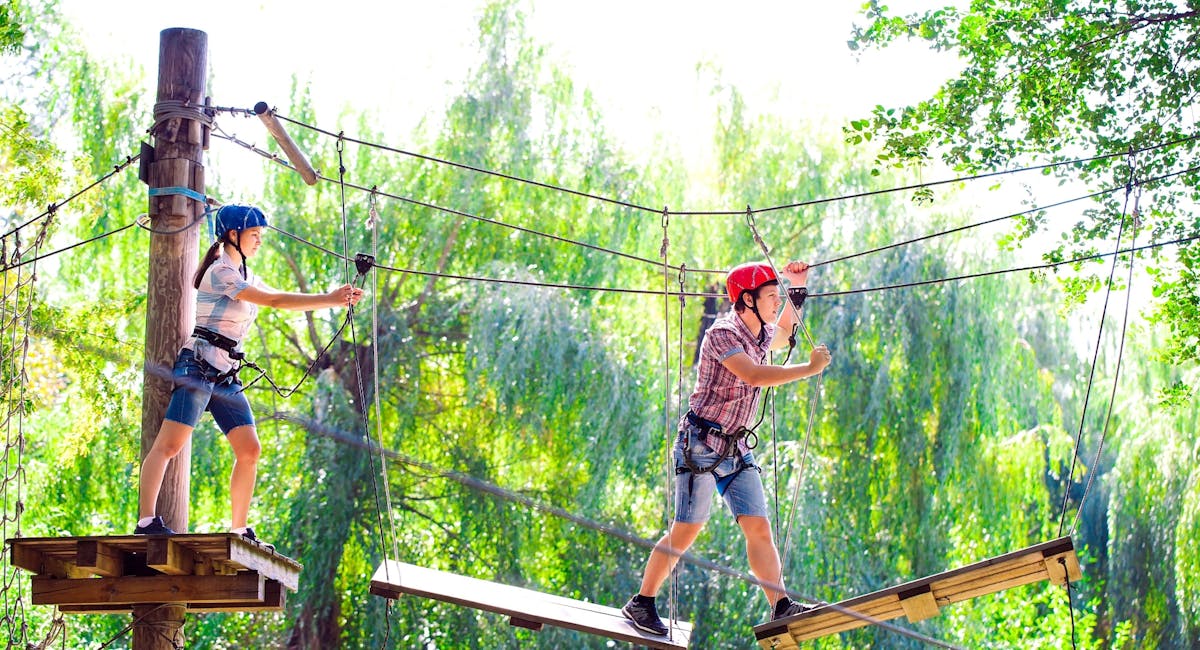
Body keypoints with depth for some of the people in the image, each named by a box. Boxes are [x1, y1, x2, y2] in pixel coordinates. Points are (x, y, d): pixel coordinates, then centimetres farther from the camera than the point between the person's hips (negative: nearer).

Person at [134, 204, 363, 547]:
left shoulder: (244, 277, 20)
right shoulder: (220, 272, -8)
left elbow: (283, 300, 17)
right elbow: (273, 300, -13)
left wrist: (333, 298, 5)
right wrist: (330, 300, -12)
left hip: (225, 376, 9)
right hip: (198, 367, -9)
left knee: (249, 450, 3)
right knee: (168, 444, -14)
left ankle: (239, 530, 7)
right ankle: (146, 521, -21)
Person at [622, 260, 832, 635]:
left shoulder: (761, 334, 11)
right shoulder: (722, 333, -16)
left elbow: (783, 336, 38)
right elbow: (754, 376, -30)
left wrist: (798, 289, 27)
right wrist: (811, 368, -25)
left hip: (737, 448, 8)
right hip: (701, 445, -8)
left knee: (759, 528, -3)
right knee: (686, 531, -6)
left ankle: (781, 607, -8)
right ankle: (641, 604, 5)